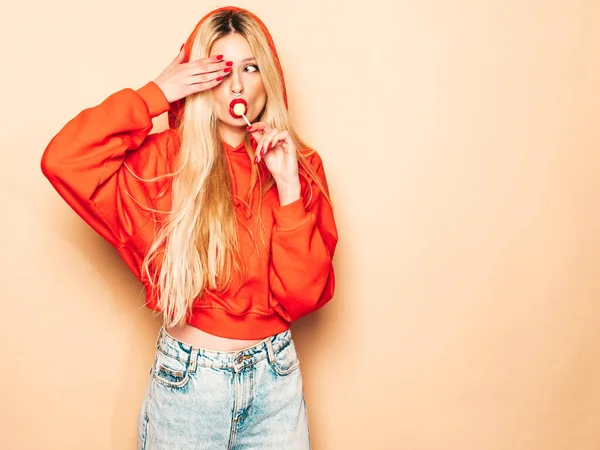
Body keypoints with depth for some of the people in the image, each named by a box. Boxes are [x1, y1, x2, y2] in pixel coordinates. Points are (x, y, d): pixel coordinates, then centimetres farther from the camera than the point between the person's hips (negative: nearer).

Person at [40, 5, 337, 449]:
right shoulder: (166, 159, -8)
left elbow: (306, 295, -10)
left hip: (276, 377, 2)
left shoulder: (300, 163, -3)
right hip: (186, 380, -1)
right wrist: (155, 94, -18)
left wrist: (288, 186, -20)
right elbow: (63, 160, -24)